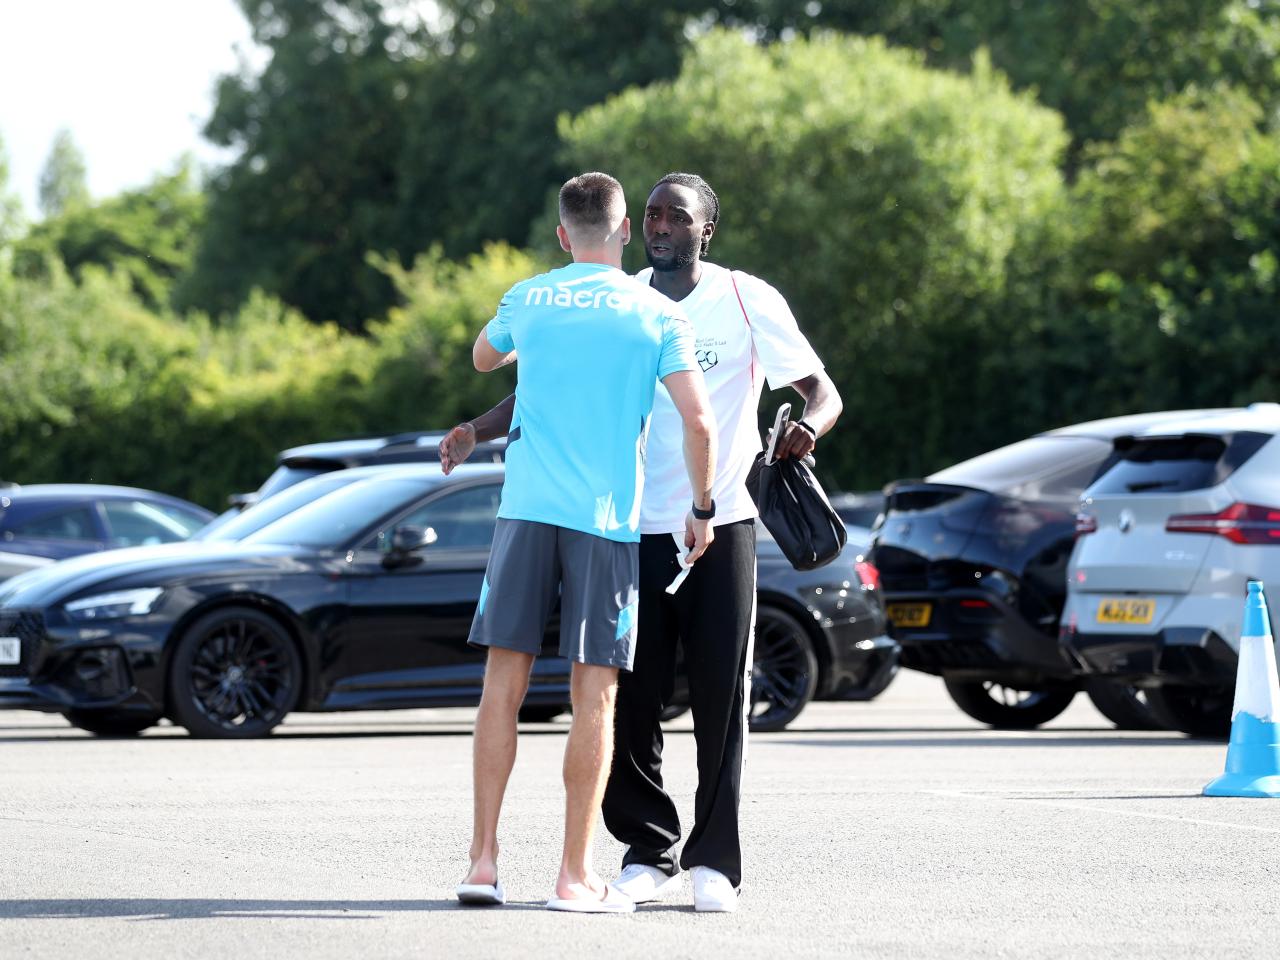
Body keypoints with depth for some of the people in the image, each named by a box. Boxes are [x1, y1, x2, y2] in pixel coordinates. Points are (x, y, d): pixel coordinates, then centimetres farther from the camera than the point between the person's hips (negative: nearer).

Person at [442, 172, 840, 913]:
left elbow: (823, 391, -1)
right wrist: (479, 432, -9)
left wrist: (809, 427, -25)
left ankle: (715, 860, 4)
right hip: (635, 530, 3)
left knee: (721, 694, -3)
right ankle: (650, 852, 12)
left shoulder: (748, 301, -1)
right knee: (631, 697, 0)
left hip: (721, 526, -3)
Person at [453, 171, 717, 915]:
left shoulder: (528, 300, 10)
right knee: (594, 697, 0)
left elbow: (484, 357, 32)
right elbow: (699, 421, -6)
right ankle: (576, 875, -1)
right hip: (608, 518, -2)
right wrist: (702, 511, 7)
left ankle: (483, 860, 1)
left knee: (505, 682, 5)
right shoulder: (658, 315, 2)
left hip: (526, 510, 2)